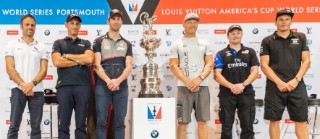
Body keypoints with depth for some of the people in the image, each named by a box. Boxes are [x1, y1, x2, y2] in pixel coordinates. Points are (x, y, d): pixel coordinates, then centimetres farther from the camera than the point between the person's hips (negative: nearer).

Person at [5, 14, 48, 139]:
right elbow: (10, 69, -1)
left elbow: (44, 70, 3)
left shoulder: (41, 47, 11)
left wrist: (32, 84, -14)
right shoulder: (12, 45, 8)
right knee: (14, 126, 0)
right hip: (18, 89, -1)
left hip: (37, 90, 2)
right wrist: (23, 85, -14)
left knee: (36, 127, 5)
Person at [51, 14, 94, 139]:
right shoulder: (58, 43, 14)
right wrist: (80, 61, -2)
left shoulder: (86, 43, 16)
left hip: (82, 86, 1)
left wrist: (67, 56, -1)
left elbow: (89, 59, -5)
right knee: (64, 124, 1)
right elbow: (57, 62, -4)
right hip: (64, 86, -1)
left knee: (81, 124, 3)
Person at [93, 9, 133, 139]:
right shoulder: (99, 41, 8)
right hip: (102, 86, -2)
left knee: (120, 122, 4)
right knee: (101, 122, -3)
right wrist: (109, 81, -17)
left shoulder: (127, 44, 13)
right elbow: (97, 65, -2)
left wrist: (118, 81, -16)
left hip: (121, 86, 2)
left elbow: (129, 66, 2)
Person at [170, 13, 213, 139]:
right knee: (183, 122, -1)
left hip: (202, 86, 2)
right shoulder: (177, 44, 7)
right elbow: (173, 66, -1)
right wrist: (187, 82, -13)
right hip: (184, 87, -2)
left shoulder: (204, 43, 12)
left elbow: (210, 63, 6)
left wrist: (199, 79, -11)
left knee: (202, 122, 4)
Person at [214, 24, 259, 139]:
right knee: (226, 127, 5)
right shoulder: (221, 54, 6)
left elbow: (255, 71, 2)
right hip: (227, 94, -1)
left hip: (246, 94, 1)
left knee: (248, 127, 4)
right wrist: (231, 86, -18)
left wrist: (243, 84, -13)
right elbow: (217, 75, -3)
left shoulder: (250, 52, 11)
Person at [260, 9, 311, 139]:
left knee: (301, 121, 5)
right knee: (274, 121, 3)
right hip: (275, 87, -1)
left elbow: (306, 61, 5)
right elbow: (264, 65, -2)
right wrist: (279, 82, -13)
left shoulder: (301, 37, 10)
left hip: (297, 86, 1)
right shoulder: (267, 41, 5)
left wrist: (296, 80, -8)